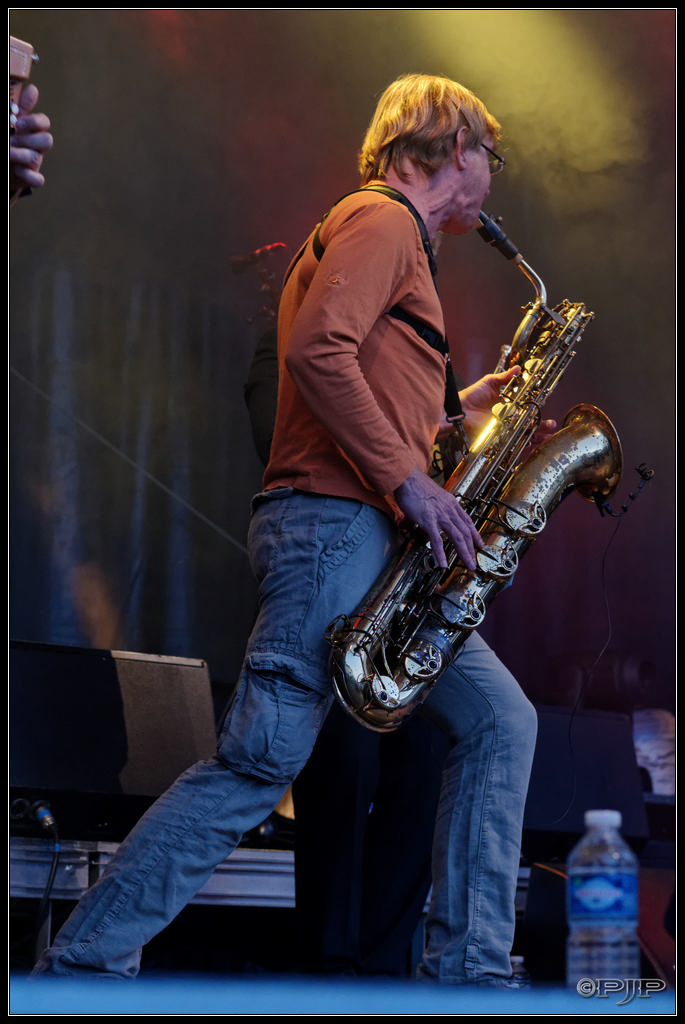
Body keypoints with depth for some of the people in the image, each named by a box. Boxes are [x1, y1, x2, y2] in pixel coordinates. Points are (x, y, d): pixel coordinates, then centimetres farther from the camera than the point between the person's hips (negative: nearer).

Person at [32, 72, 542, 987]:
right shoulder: (382, 220, -3)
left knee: (499, 722, 5)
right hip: (331, 527, -11)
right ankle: (80, 967, -11)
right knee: (262, 762, -14)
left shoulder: (396, 242, 28)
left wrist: (458, 414, 22)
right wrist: (409, 477, -19)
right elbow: (316, 350, -20)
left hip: (375, 540, 11)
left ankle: (467, 975, 3)